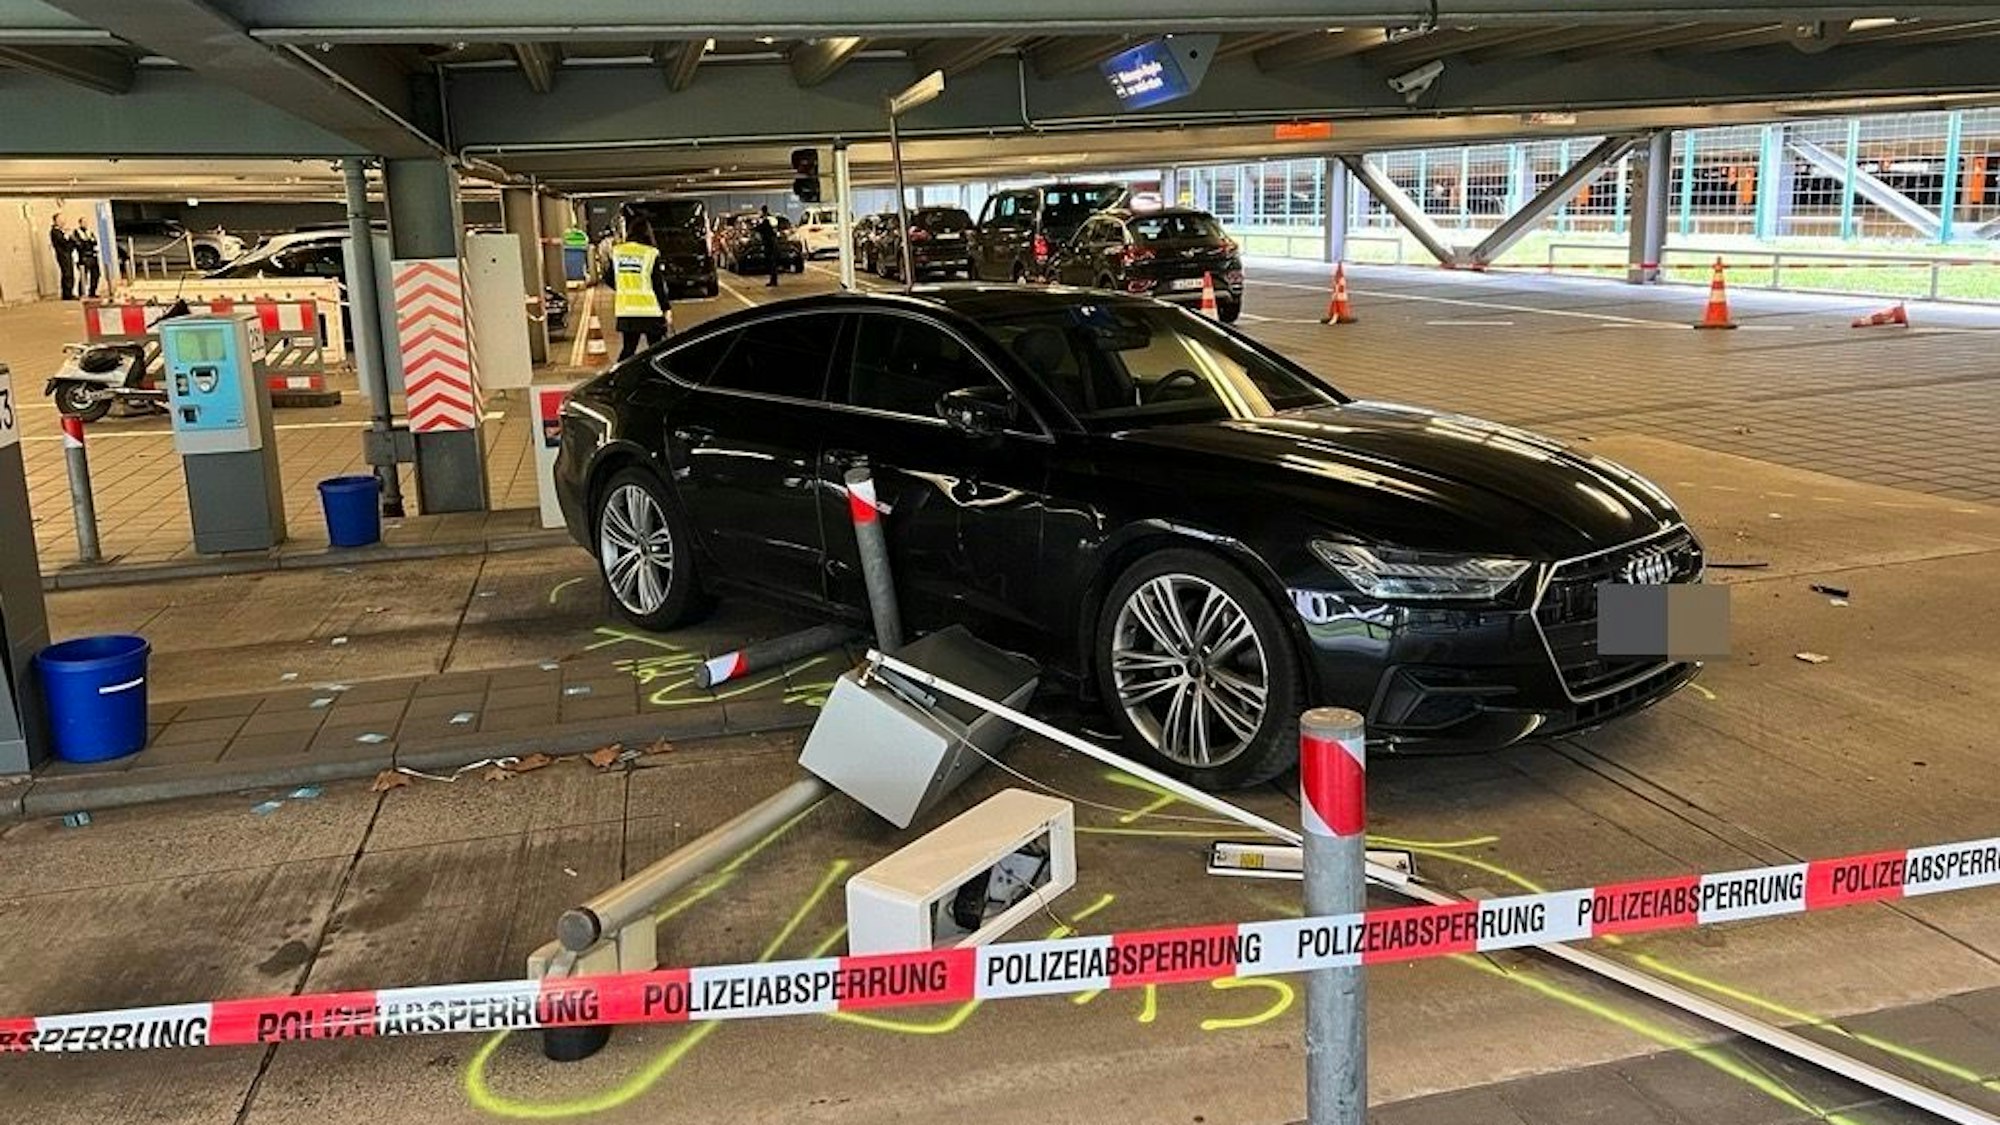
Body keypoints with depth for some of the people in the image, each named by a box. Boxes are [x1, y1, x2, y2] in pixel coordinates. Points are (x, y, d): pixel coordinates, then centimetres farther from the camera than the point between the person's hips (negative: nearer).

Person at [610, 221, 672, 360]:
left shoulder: (616, 252, 5)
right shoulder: (651, 254, -9)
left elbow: (610, 279, 13)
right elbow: (659, 285, -7)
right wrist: (666, 308, 2)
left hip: (625, 311, 4)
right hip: (650, 311, -4)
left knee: (628, 348, 13)